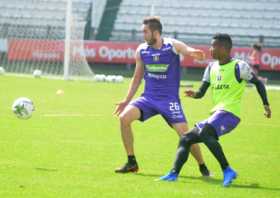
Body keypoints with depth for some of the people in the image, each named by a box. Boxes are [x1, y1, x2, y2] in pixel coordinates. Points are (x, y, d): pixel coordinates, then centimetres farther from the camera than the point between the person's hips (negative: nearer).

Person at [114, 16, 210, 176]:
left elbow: (188, 50, -27)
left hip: (169, 99, -4)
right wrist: (127, 101, 12)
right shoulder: (142, 50, 3)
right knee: (124, 117, -16)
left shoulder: (172, 45, -9)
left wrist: (194, 53, -53)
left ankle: (202, 166, 11)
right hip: (148, 97, 4)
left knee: (185, 134, -13)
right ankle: (131, 163, -3)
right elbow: (137, 78, 14)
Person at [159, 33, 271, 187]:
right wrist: (194, 94, -8)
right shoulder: (211, 67, 15)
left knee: (204, 133, -32)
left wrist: (266, 105, -4)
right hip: (216, 114, 8)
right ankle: (174, 173, -6)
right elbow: (201, 92, 15)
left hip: (229, 112, -8)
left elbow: (258, 83, 3)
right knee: (186, 139, 3)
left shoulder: (239, 67, -5)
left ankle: (227, 170, -30)